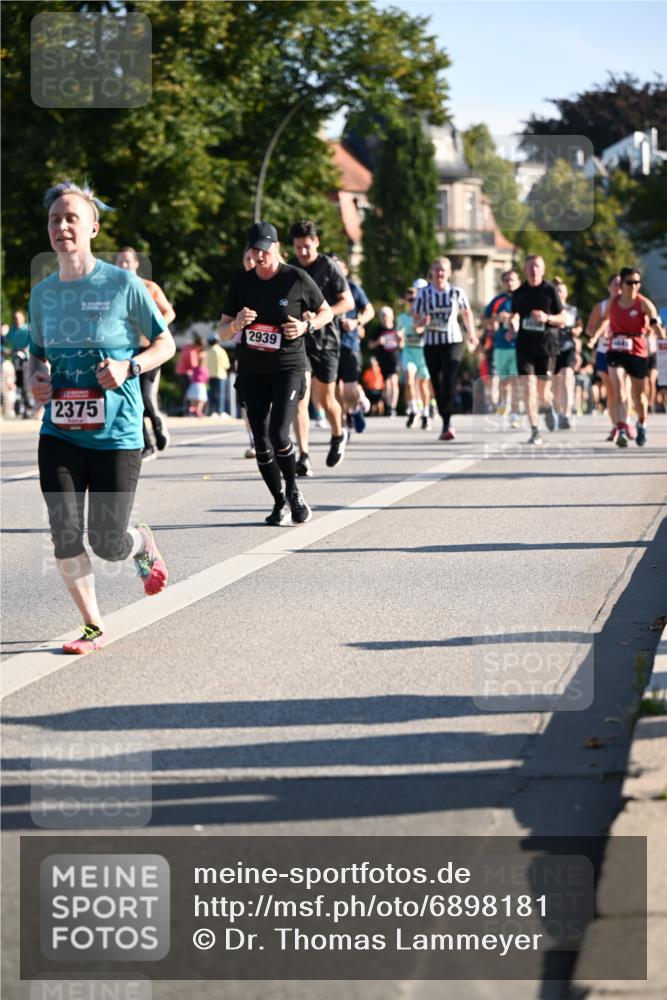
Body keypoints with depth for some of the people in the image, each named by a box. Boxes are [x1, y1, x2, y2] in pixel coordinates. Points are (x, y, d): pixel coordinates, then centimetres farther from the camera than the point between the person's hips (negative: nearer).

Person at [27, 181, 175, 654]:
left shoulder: (123, 284, -7)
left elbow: (165, 343, 0)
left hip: (116, 432, -3)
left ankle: (143, 544, 34)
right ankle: (93, 627, 10)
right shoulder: (43, 293, 5)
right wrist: (36, 377, -2)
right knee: (65, 534, -7)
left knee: (106, 543, -2)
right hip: (59, 432, 3)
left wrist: (129, 367, -17)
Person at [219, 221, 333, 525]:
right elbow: (223, 332, 8)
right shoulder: (241, 283, 5)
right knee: (261, 443, 3)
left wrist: (307, 326, -10)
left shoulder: (297, 279, -4)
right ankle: (280, 502, 19)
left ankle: (293, 491, 5)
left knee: (279, 434, -19)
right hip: (252, 371, 4)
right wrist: (237, 324, -14)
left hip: (288, 368, -4)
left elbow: (326, 312, 9)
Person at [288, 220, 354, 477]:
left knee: (325, 399, 7)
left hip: (325, 340, -2)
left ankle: (338, 435, 38)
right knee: (300, 397, -12)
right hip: (298, 340, 2)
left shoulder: (329, 267, -5)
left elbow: (348, 302, -6)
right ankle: (303, 456, -15)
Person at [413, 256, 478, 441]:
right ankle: (446, 423, 18)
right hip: (431, 344, 2)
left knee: (449, 383, -17)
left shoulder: (457, 292, 2)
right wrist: (423, 321, -16)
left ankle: (446, 425, -15)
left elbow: (467, 313, 18)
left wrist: (471, 334, 14)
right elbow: (416, 320, 6)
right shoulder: (424, 294, 2)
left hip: (453, 342, -2)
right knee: (437, 386, 3)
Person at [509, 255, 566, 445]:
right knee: (528, 387, -11)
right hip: (525, 346, 2)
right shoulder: (519, 293, 8)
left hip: (546, 346, -2)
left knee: (542, 393, 1)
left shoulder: (550, 290, -1)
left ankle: (549, 406, 39)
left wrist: (547, 318, -16)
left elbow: (562, 319, 3)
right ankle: (534, 431, -6)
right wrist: (513, 323, -3)